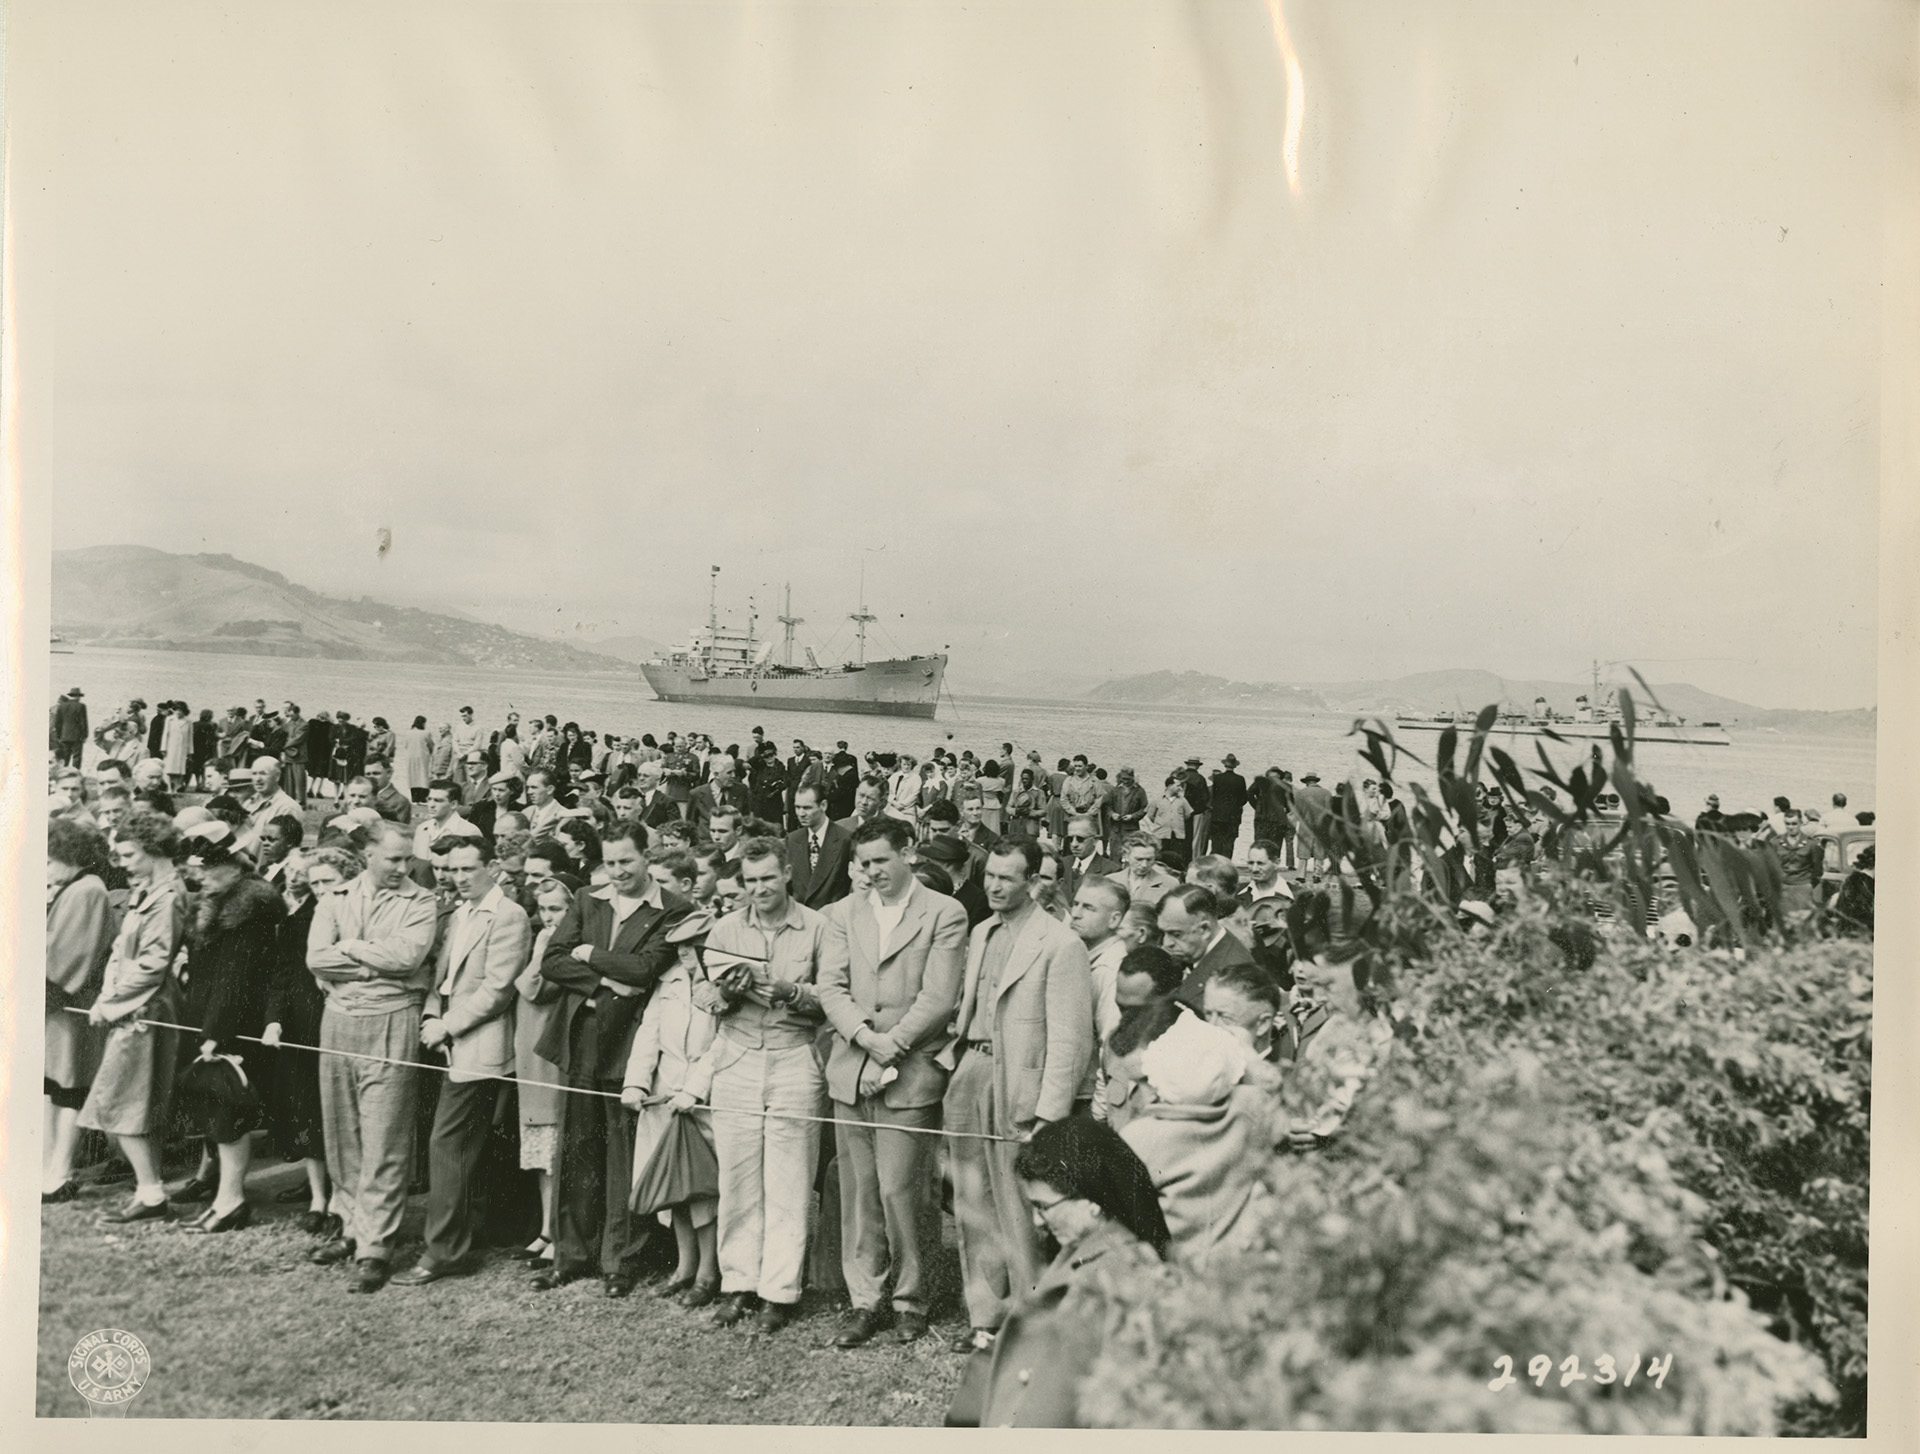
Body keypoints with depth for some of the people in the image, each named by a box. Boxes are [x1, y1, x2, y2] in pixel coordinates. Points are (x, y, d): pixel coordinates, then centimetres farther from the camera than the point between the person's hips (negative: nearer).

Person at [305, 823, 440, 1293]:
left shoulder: (420, 903, -1)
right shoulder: (335, 899, 8)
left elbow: (407, 956, -16)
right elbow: (316, 958, -4)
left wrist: (350, 946, -6)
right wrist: (378, 963, -10)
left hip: (391, 1023, -4)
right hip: (338, 1019, 4)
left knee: (383, 1142, -5)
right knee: (341, 1133, 12)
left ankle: (375, 1248, 0)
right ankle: (353, 1227, 27)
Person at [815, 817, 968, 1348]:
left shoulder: (944, 914, 0)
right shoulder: (843, 913, 13)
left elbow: (938, 997, -7)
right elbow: (831, 988, 4)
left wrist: (891, 1045, -12)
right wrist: (866, 1035, -11)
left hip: (910, 1075, -4)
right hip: (850, 1072, 4)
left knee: (899, 1190, -4)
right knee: (857, 1192, 6)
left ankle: (909, 1301, 13)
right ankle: (864, 1301, 17)